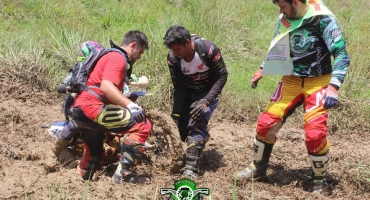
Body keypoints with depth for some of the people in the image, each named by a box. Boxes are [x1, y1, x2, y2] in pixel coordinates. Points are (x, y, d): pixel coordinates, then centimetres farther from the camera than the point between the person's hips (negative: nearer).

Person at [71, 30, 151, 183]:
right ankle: (123, 173, -17)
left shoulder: (111, 56, 25)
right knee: (143, 126, -15)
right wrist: (130, 105, -30)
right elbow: (106, 86, -25)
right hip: (92, 107, -11)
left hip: (80, 110, 11)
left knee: (94, 158, 27)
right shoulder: (118, 58, -7)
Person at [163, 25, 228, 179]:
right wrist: (177, 113, -21)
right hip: (187, 92, 4)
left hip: (208, 92, -4)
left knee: (197, 124, -24)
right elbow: (179, 86, -12)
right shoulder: (172, 57, -20)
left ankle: (191, 169, -26)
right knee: (179, 124, -8)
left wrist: (206, 101, -29)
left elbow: (222, 76, -20)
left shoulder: (208, 49, -30)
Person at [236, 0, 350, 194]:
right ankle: (258, 168, 23)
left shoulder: (322, 19, -18)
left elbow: (341, 54, -20)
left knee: (315, 133, -17)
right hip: (291, 80, 6)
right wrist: (261, 70, 25)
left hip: (317, 82, -6)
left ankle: (320, 180, 7)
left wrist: (333, 87, -30)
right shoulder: (286, 19, 2)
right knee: (266, 122, 1)